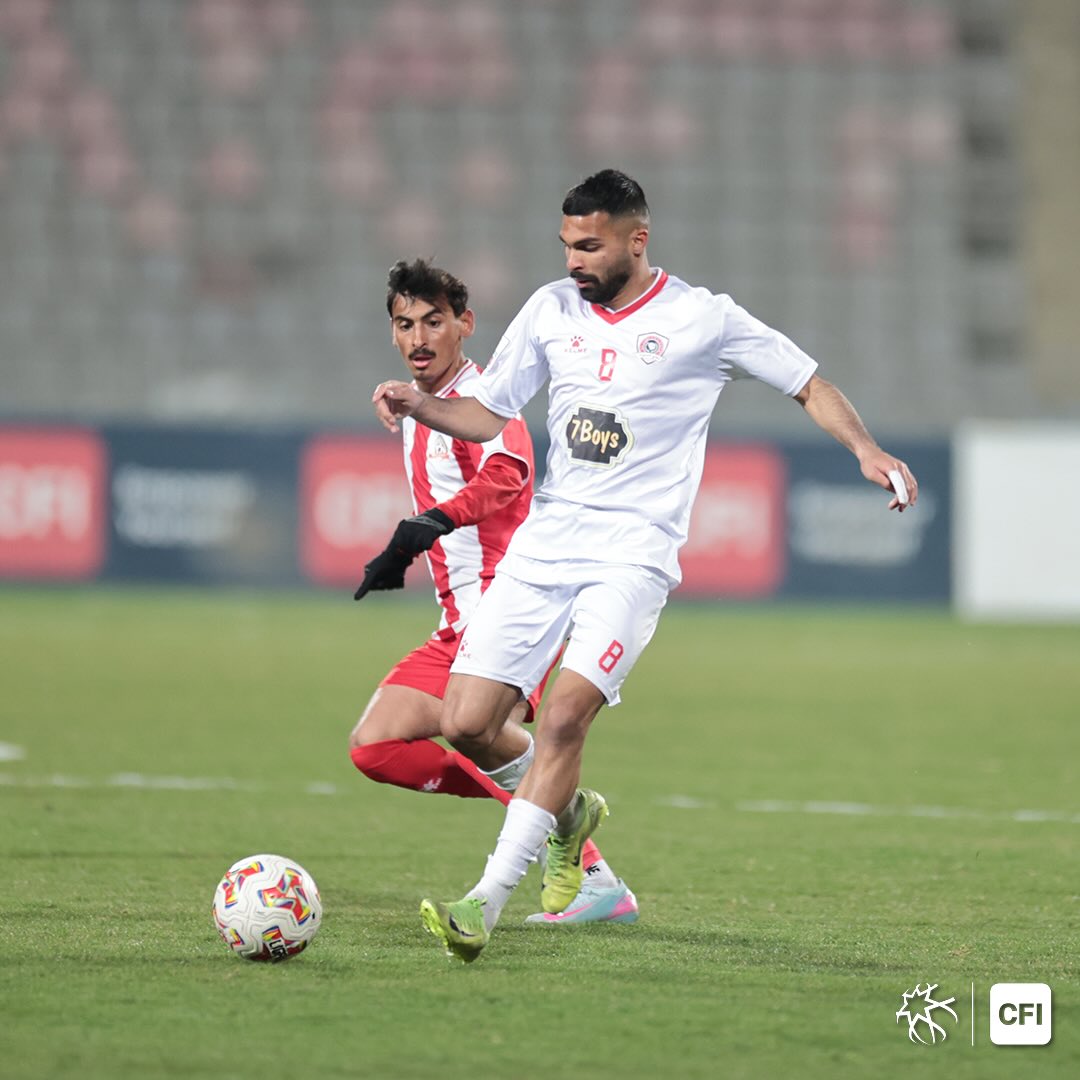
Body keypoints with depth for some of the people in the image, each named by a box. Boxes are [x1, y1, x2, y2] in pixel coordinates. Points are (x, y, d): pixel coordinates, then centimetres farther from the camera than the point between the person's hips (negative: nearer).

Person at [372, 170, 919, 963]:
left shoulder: (702, 319, -1)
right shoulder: (551, 310, 10)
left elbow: (810, 386, 7)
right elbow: (487, 415, 14)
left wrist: (867, 451, -10)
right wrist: (421, 406, -5)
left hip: (634, 553, -5)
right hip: (545, 541, 5)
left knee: (567, 712, -23)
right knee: (466, 724, -4)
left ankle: (487, 902, -23)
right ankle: (570, 810, 27)